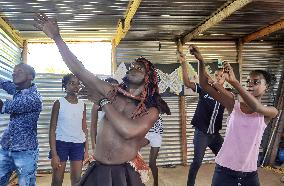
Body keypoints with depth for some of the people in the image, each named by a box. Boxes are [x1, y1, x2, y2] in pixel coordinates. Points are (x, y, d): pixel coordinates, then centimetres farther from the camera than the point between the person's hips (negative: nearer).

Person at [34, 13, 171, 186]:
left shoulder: (151, 110, -7)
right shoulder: (113, 93, 1)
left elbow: (128, 131, -26)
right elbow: (80, 70, -2)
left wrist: (103, 101, -15)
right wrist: (57, 37, -5)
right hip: (98, 170, 3)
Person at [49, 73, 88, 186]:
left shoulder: (82, 105, 8)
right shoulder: (59, 103, -4)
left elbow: (84, 128, 11)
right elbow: (52, 129, -5)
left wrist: (86, 149, 6)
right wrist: (53, 153, -11)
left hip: (78, 144, 3)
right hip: (61, 143, -3)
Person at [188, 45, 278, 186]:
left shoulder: (270, 112, -1)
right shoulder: (234, 105, -1)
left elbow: (256, 107, -26)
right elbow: (205, 85, -10)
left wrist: (234, 81, -36)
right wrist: (201, 60, -25)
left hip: (250, 174, 1)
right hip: (224, 170, -1)